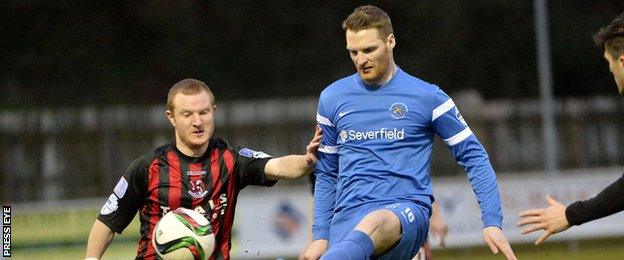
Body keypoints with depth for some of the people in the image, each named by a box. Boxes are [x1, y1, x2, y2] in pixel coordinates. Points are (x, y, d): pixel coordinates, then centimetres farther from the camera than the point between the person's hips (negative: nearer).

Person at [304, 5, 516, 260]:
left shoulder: (427, 97, 3)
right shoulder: (332, 98, 13)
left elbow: (474, 157, 8)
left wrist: (492, 222, -1)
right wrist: (321, 236, 13)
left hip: (407, 212, -4)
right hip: (347, 216, 4)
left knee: (374, 224, -39)